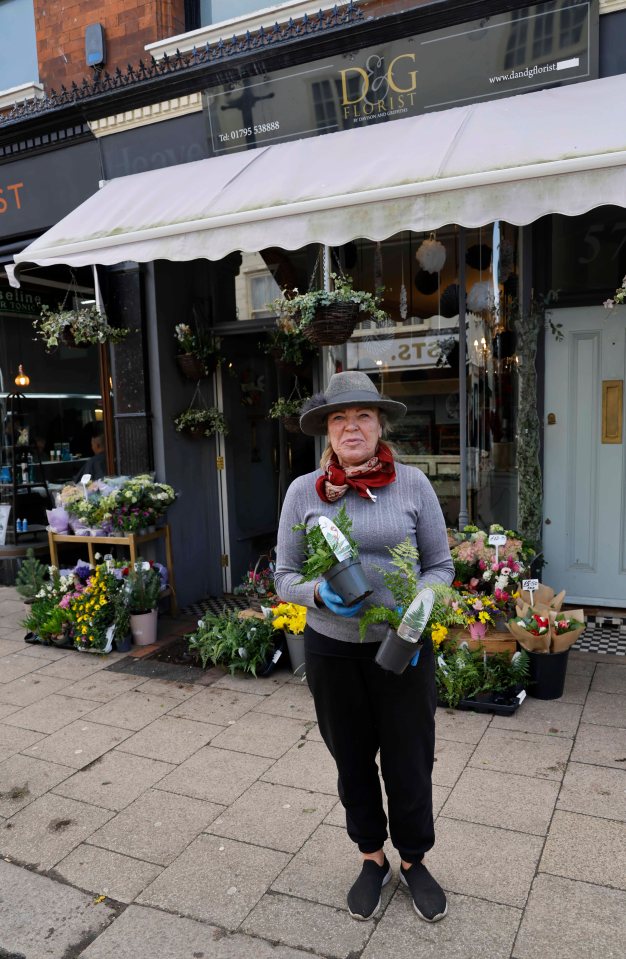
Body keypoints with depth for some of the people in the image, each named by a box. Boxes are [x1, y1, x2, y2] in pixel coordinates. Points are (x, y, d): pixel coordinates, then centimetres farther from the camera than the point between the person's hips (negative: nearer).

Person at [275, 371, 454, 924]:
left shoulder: (412, 484, -7)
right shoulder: (304, 491, -5)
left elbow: (440, 566, 0)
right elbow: (285, 577, -1)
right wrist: (321, 593, -21)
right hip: (332, 649, 1)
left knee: (410, 761, 13)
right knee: (352, 761, 17)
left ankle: (414, 861, 41)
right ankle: (373, 860, 43)